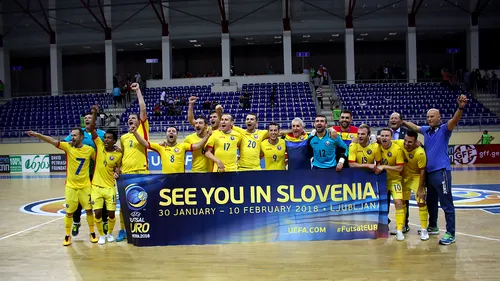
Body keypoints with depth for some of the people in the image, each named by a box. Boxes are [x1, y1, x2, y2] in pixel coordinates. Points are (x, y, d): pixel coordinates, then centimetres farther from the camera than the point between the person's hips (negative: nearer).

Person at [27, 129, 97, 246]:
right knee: (69, 212, 5)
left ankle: (92, 233, 23)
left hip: (85, 186, 0)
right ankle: (67, 235, 21)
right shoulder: (68, 147, -8)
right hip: (71, 186, 0)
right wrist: (38, 135, -34)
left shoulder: (89, 150, -6)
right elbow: (53, 141, -20)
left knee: (89, 210, 6)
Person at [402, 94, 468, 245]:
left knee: (446, 203, -5)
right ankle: (433, 227, 35)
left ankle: (450, 234, 0)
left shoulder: (444, 129, -7)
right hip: (429, 171, 8)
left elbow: (454, 120, -25)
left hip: (441, 171, -8)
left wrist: (460, 108, -42)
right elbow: (414, 126, 29)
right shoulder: (426, 130, 11)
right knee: (430, 201, 20)